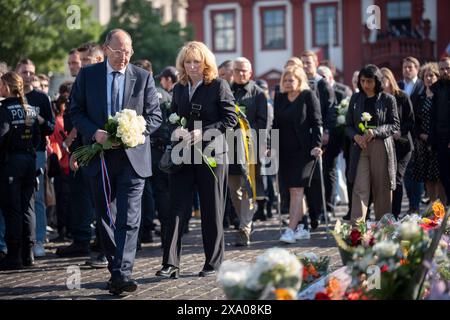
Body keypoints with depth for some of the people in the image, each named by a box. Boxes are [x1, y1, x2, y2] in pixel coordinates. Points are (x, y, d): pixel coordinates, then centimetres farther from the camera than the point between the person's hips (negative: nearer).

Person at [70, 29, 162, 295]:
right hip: (100, 156, 2)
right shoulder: (87, 75, 5)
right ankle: (116, 269, 22)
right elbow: (76, 112, 5)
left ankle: (122, 274, -16)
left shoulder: (143, 77, 4)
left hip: (133, 156, -2)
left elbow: (155, 116, 5)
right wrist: (95, 132, -13)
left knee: (129, 219, -11)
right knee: (105, 218, 10)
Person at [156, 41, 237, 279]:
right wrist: (175, 131, -3)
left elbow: (230, 119, -8)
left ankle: (213, 263, 13)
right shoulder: (179, 89, 14)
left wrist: (203, 133, -17)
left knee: (212, 211, 3)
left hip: (211, 154, -4)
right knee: (177, 209, -2)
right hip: (182, 156, 4)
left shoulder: (219, 86, -2)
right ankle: (170, 263, -3)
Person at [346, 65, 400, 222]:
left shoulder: (388, 99, 1)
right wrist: (355, 136, -8)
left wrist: (375, 132, -14)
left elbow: (395, 125, 0)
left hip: (381, 148, -1)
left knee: (382, 189, 4)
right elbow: (348, 125, 13)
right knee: (360, 188, -9)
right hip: (360, 148, 2)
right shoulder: (356, 99, 11)